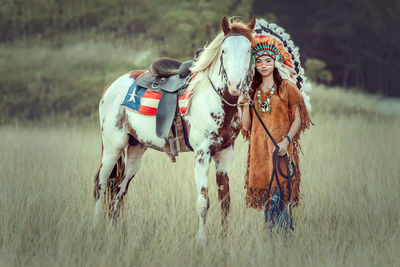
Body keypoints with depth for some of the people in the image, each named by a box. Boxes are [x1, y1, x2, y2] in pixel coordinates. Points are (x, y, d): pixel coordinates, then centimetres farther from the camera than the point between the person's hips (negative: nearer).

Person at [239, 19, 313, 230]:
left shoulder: (286, 87, 2)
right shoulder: (252, 91, 14)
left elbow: (298, 119, -1)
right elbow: (246, 127, 12)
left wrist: (286, 139, -16)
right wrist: (245, 106, -5)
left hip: (281, 149, -4)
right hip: (259, 149, 4)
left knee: (278, 195, -13)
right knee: (264, 195, 4)